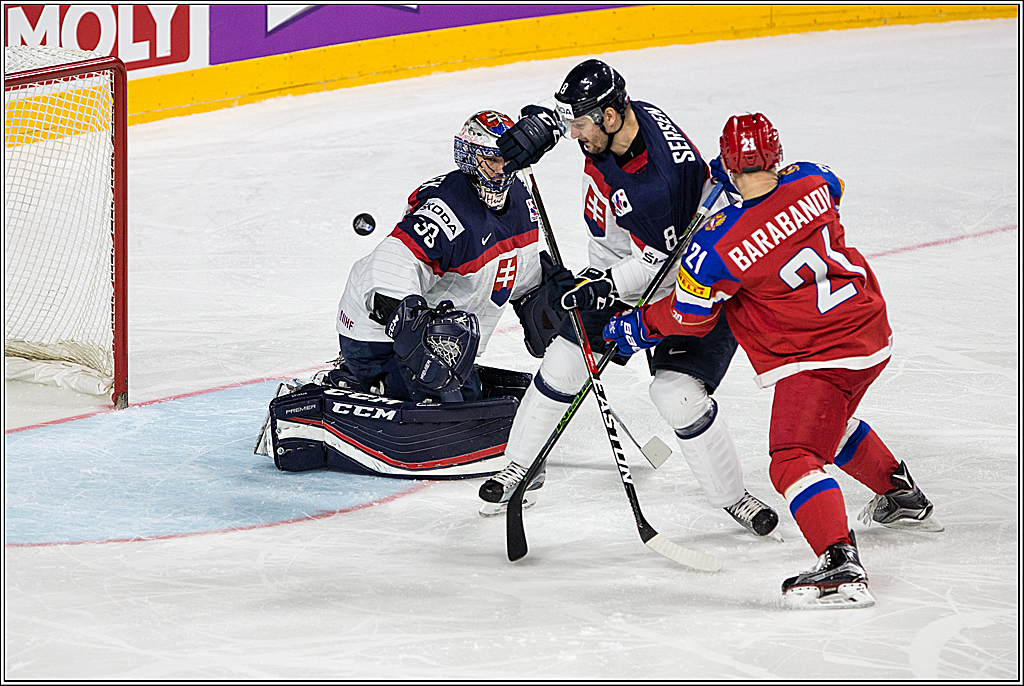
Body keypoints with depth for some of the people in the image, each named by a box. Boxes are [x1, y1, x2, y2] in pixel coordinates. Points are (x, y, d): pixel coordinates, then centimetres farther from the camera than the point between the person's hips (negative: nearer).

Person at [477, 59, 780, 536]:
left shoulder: (667, 175, -37)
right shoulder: (610, 119, -15)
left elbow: (664, 259, -27)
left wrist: (609, 283, -28)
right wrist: (542, 125, -1)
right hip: (617, 270, 7)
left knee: (678, 393, -17)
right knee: (564, 363, 6)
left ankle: (732, 497, 3)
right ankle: (522, 467, 25)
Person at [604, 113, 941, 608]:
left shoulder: (720, 244, -20)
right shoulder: (812, 183, -6)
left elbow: (690, 315, -5)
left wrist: (638, 328, 13)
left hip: (814, 358, -8)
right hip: (872, 336, 8)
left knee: (794, 459, -13)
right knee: (829, 422, 33)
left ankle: (841, 566, -32)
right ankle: (903, 497, 50)